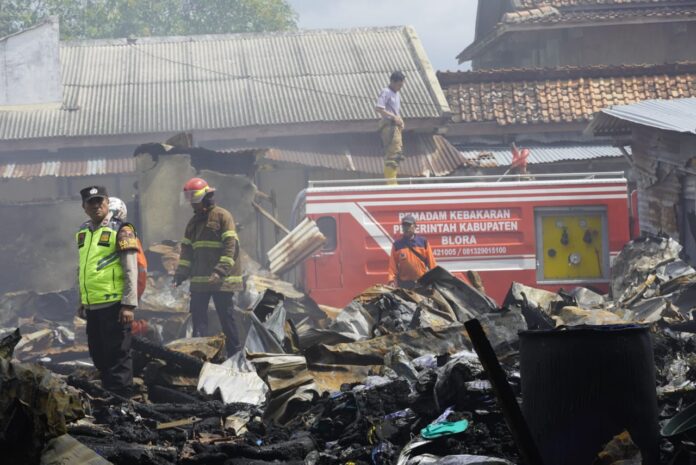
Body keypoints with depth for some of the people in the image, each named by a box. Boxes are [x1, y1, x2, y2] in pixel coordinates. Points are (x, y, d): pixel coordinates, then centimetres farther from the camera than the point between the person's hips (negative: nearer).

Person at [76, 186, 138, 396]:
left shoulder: (120, 230, -7)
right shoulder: (83, 232, 15)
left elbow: (131, 271, -11)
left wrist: (129, 304, -16)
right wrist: (82, 302, 22)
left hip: (113, 305, -7)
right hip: (92, 306, 7)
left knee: (117, 356, -5)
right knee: (99, 356, 15)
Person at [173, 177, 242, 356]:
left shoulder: (222, 216, -5)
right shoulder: (194, 222, 17)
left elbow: (230, 246, -13)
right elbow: (187, 250, 17)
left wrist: (220, 271, -22)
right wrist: (180, 274, 4)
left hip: (221, 279, -7)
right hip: (199, 279, 7)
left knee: (226, 316, -2)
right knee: (198, 316, 3)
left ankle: (234, 353, 5)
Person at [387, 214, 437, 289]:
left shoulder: (423, 242, 5)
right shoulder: (397, 245, 3)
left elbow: (431, 262, 4)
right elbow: (393, 265, -1)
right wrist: (392, 280, -12)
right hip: (405, 284, -1)